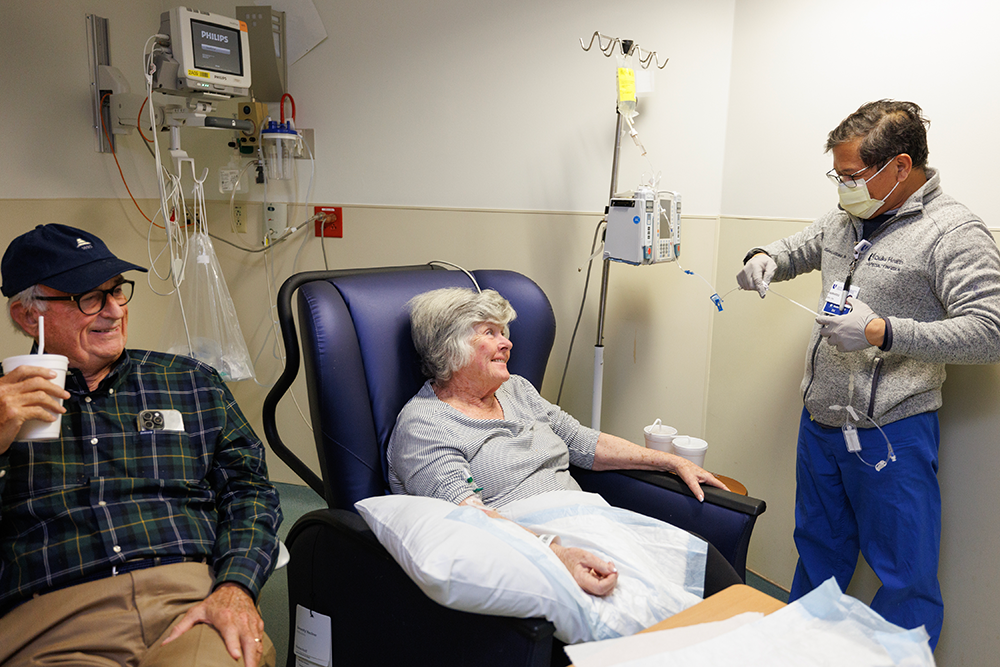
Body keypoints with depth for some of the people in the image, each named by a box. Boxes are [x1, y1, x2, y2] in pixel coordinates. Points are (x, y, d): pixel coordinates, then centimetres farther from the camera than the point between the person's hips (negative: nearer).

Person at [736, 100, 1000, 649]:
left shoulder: (953, 232, -14)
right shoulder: (844, 220, 7)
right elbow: (796, 249, 25)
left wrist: (882, 332, -29)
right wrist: (765, 258, 1)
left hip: (891, 434, -7)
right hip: (819, 422, 7)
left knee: (906, 579, 7)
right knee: (818, 552, 24)